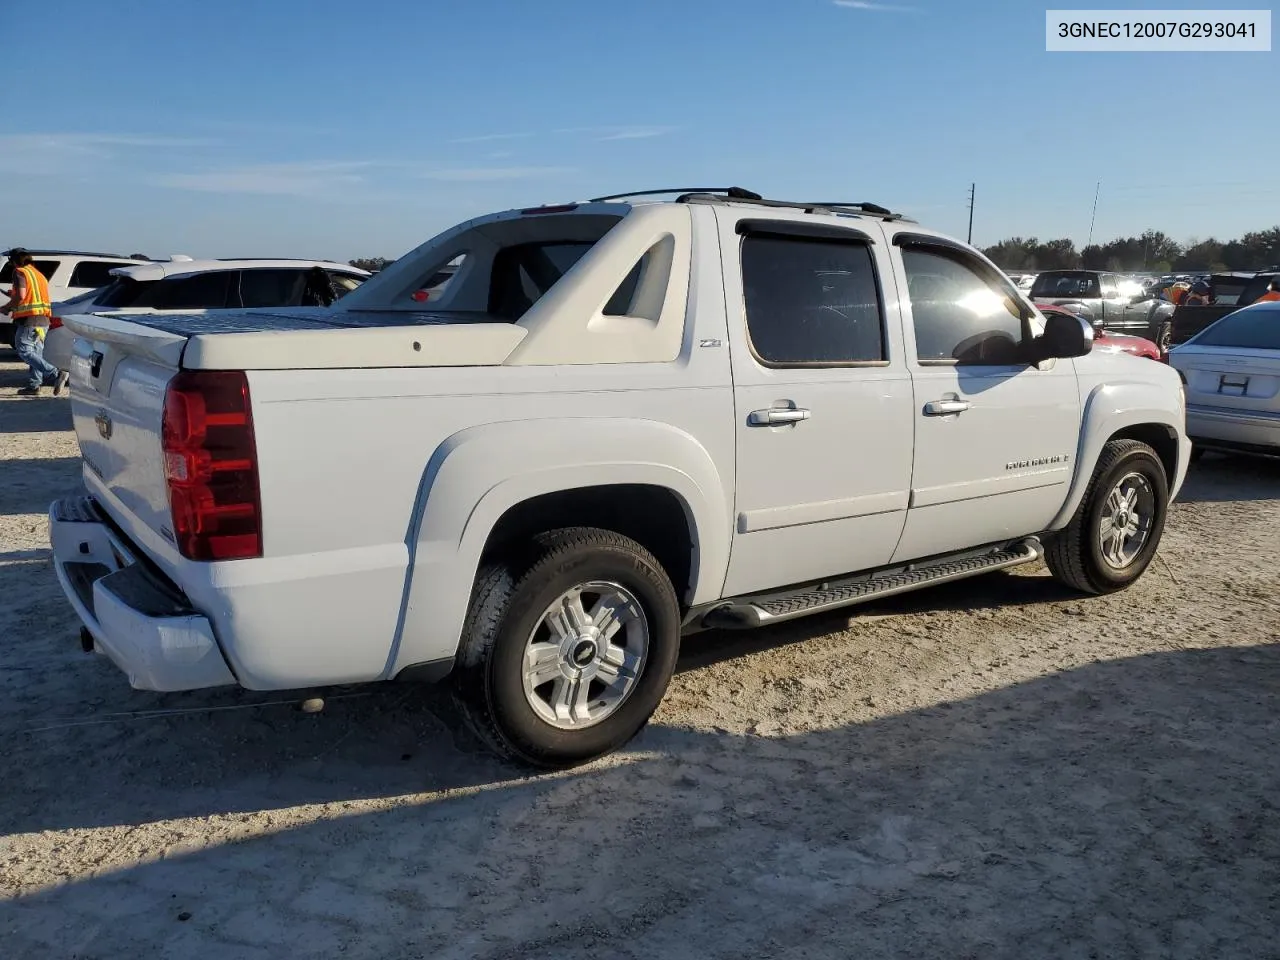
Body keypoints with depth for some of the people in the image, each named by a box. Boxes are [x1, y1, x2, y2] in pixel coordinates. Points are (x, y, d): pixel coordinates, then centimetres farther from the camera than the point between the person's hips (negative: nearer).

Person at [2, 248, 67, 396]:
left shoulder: (20, 272, -5)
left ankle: (56, 375, -23)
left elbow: (21, 296, -16)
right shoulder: (38, 273, 21)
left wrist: (6, 308, -3)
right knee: (36, 352, 11)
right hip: (44, 319, 9)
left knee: (24, 352, -8)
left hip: (28, 319, -8)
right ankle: (34, 386, 10)